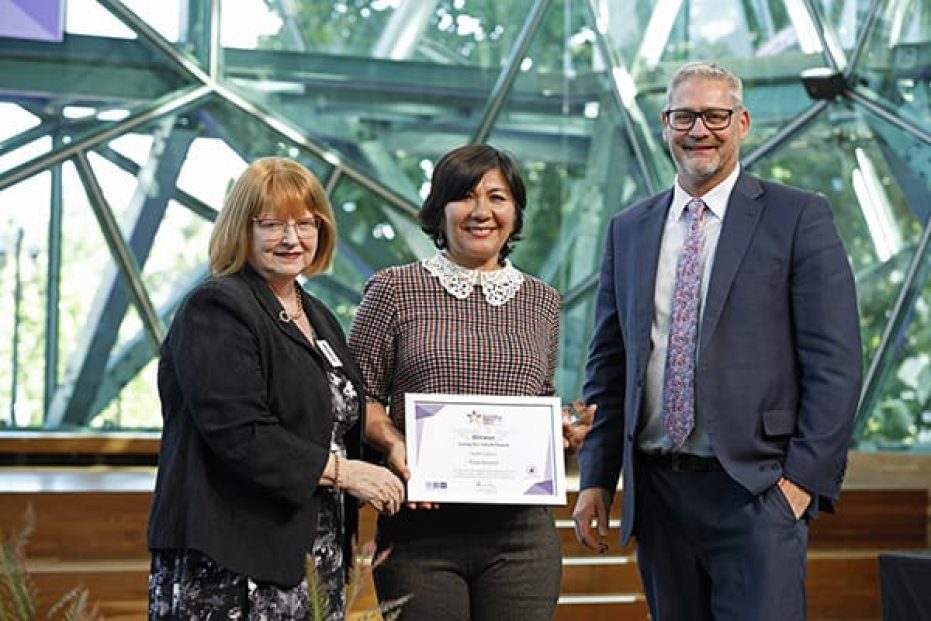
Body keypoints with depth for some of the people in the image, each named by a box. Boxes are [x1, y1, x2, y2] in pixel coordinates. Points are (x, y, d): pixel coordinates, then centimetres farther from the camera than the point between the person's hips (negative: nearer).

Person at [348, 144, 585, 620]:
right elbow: (360, 396, 5)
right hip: (421, 525, -2)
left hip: (520, 529, 3)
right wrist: (393, 442, -13)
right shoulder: (394, 290, 3)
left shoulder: (541, 301, 14)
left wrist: (563, 428, 1)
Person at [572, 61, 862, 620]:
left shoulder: (799, 218, 0)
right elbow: (608, 365, 16)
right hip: (657, 494, 4)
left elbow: (836, 362, -4)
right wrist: (596, 478, 9)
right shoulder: (629, 232, 14)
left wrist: (806, 476, -10)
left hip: (756, 490, -4)